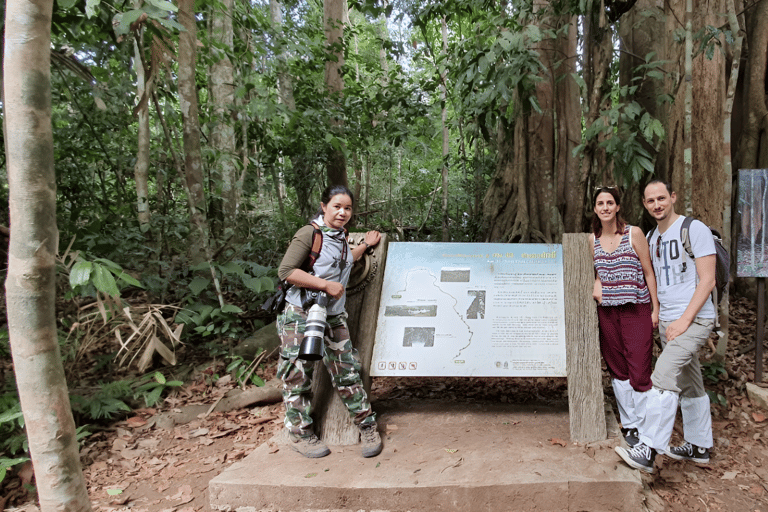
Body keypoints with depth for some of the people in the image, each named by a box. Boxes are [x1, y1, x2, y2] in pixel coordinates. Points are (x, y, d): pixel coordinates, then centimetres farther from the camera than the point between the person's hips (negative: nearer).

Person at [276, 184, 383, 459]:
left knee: (347, 371, 7)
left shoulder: (341, 237, 14)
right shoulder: (310, 233, -13)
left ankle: (367, 426, 20)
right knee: (298, 375, 4)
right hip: (301, 315, -6)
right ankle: (299, 433, 21)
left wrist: (365, 244, 33)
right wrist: (327, 285, -20)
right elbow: (286, 271, -20)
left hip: (333, 317, 7)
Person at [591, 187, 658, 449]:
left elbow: (649, 273, -1)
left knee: (639, 371, -4)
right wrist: (596, 283, -1)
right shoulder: (593, 239, 8)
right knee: (617, 370, 9)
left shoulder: (634, 233, -2)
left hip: (637, 310, -3)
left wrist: (655, 309, -3)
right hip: (607, 312, 4)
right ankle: (628, 424, 21)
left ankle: (642, 425, 10)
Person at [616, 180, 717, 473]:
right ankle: (699, 447, 29)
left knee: (663, 375, -20)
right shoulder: (652, 237, 14)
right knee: (689, 385, 16)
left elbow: (707, 281, -13)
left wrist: (684, 320, -19)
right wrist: (655, 314, 11)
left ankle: (648, 450, -19)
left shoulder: (695, 229, -8)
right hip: (667, 321, 8)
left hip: (694, 319, -8)